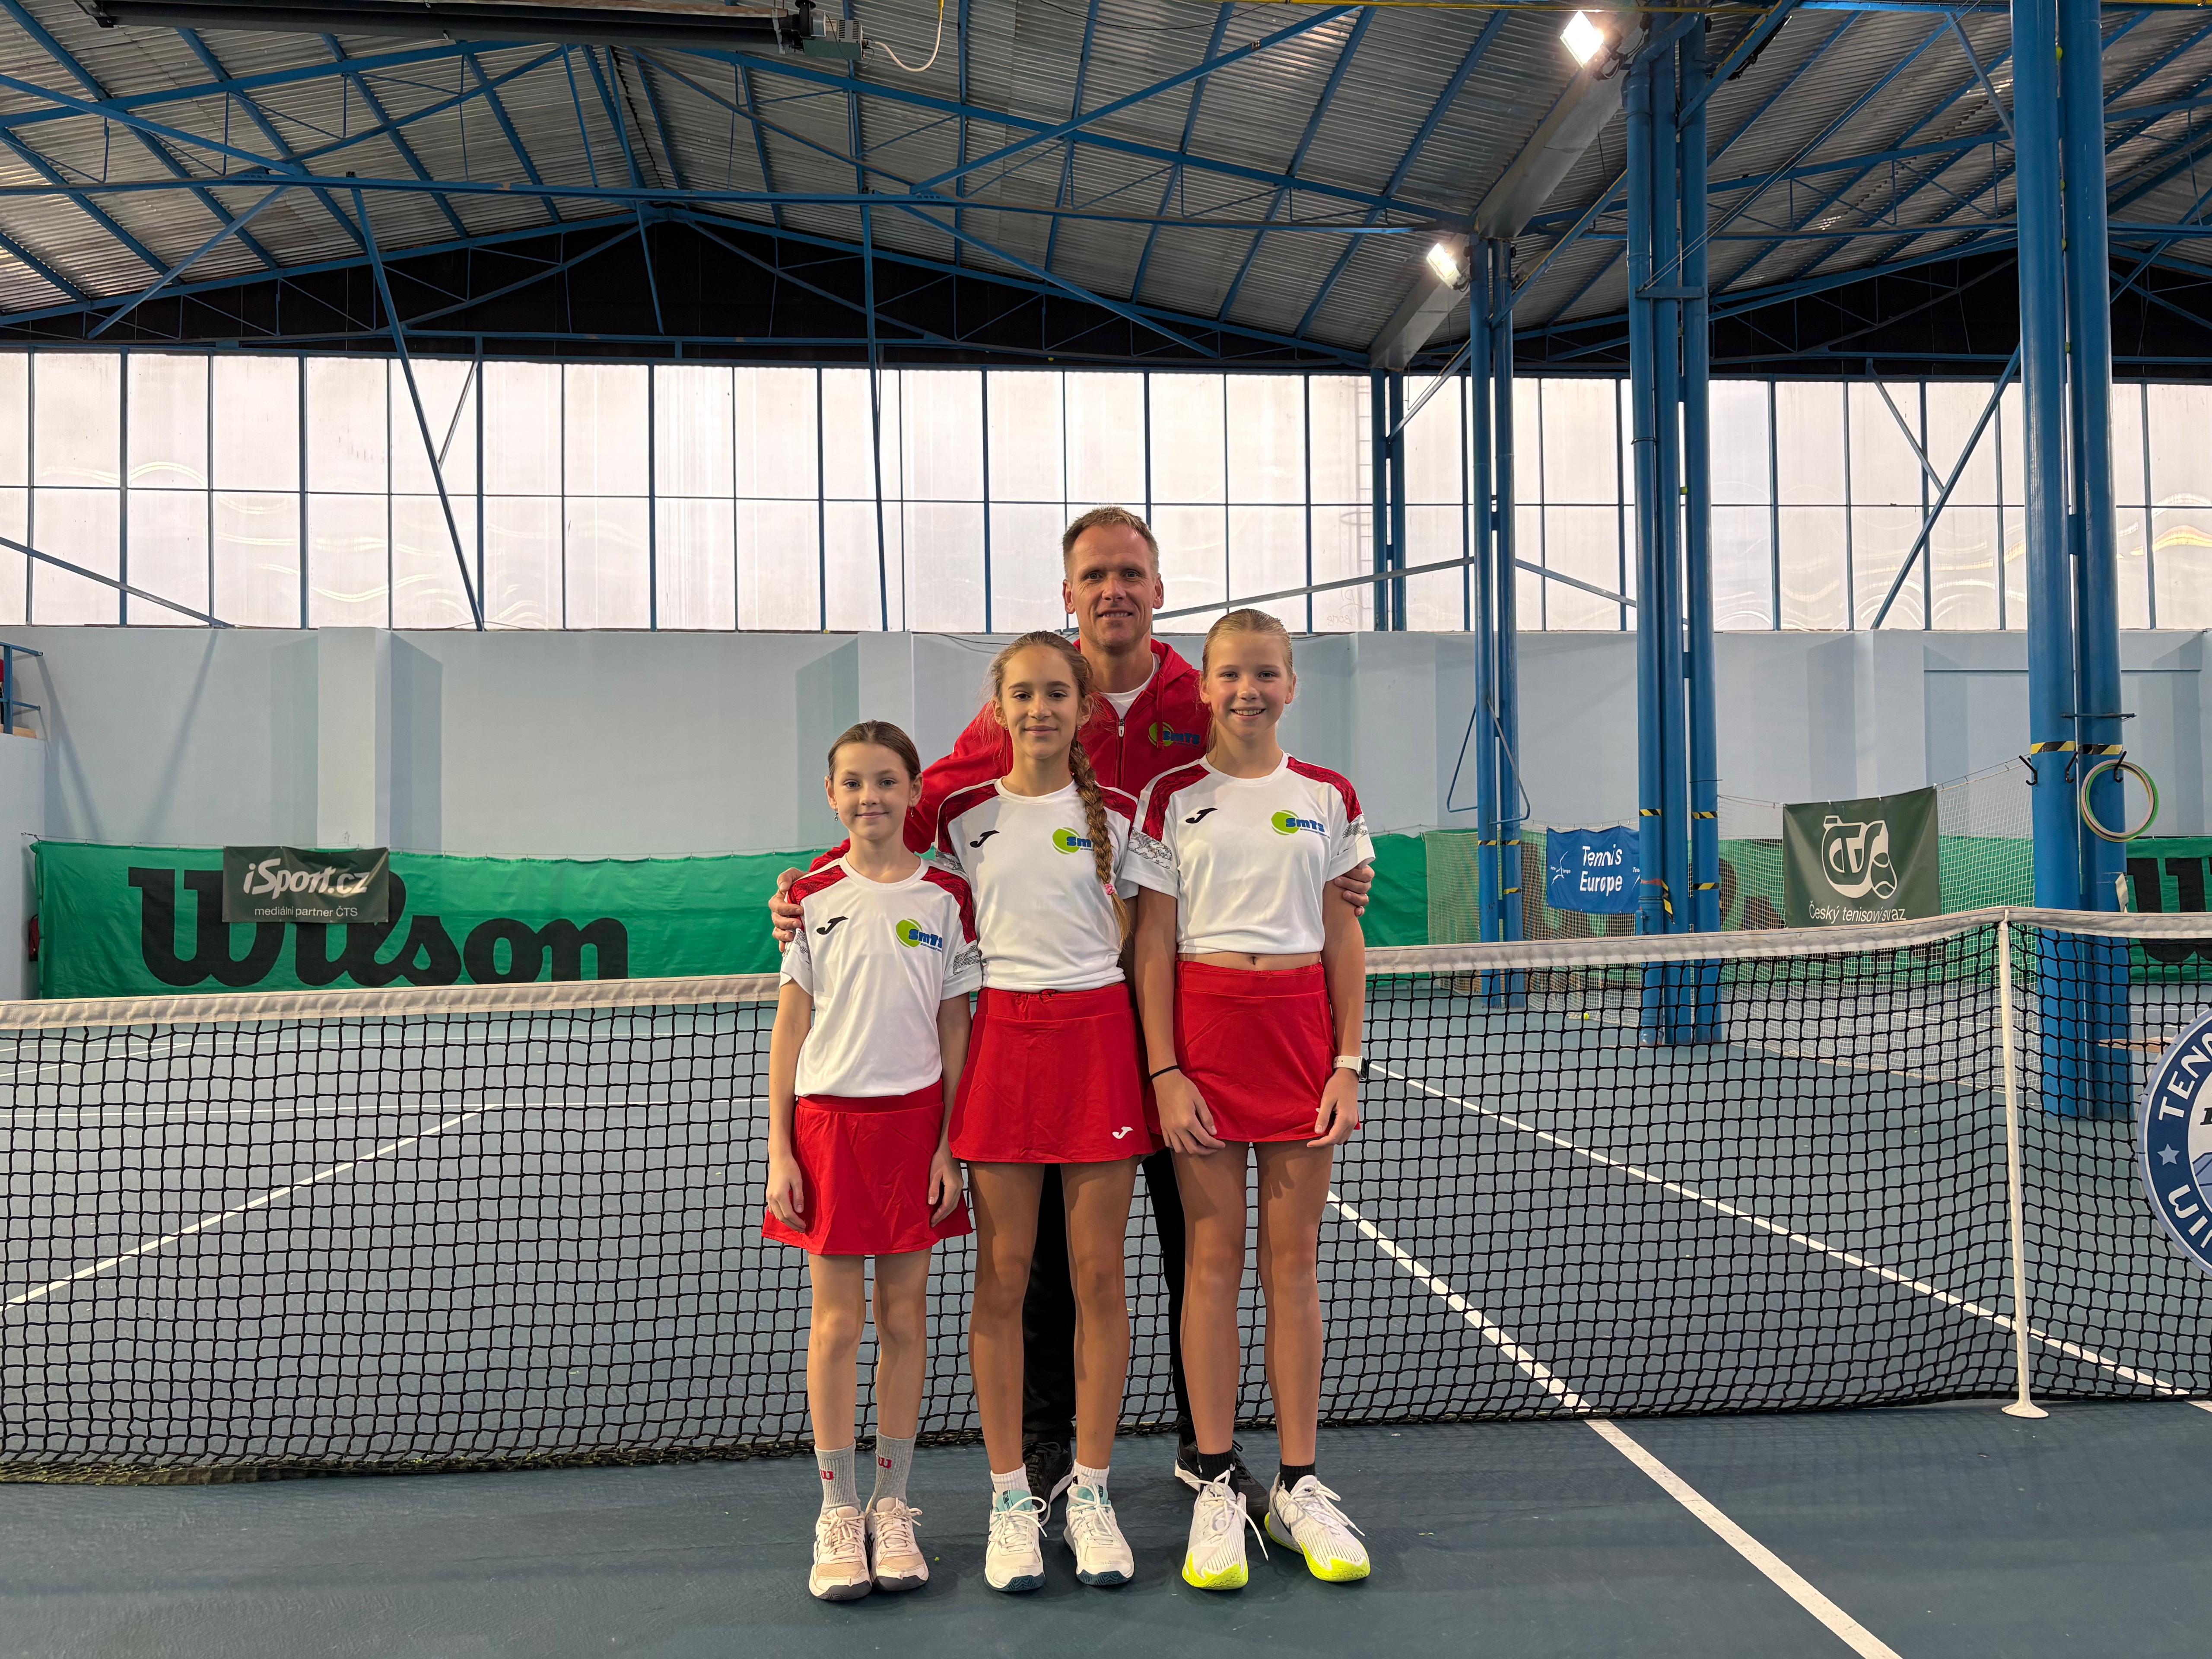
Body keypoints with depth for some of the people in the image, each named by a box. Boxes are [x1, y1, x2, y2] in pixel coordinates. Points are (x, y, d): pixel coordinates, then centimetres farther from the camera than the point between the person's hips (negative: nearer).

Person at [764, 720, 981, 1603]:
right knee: (836, 1318, 4)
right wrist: (779, 1152, -1)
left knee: (904, 1316, 7)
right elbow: (790, 1026, 3)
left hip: (915, 1120, 0)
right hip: (827, 1119, 0)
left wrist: (949, 1143, -2)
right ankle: (837, 1512, 16)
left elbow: (955, 1027, 4)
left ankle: (891, 1505, 20)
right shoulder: (811, 897, 2)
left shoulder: (946, 897, 2)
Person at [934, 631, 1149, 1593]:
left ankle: (1090, 1495, 17)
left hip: (1098, 1037, 0)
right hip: (1001, 1037, 0)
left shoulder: (1119, 813, 5)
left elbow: (1137, 942, 9)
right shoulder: (965, 814, 6)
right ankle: (1010, 1499, 16)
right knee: (1002, 1279, 3)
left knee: (1099, 1276, 4)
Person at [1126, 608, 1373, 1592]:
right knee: (1214, 1261, 2)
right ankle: (1216, 1489, 12)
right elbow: (1153, 943, 0)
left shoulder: (1328, 798, 7)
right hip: (1204, 1024, -1)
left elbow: (1344, 937, 8)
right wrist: (1164, 1070, -8)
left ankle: (1298, 1489, 16)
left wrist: (1348, 1064, 1)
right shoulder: (1171, 798, 2)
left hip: (1301, 1025, 2)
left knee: (1294, 1262, 6)